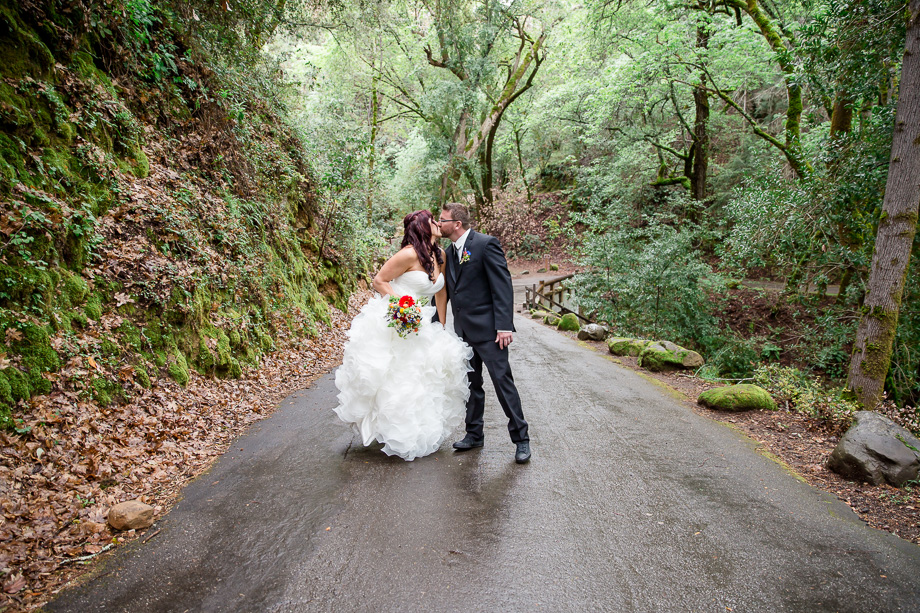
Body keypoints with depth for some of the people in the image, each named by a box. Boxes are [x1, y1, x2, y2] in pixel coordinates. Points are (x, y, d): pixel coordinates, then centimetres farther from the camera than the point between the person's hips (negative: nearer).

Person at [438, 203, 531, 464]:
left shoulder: (486, 244, -10)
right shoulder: (449, 252, 13)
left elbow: (502, 286, -15)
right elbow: (444, 290, 20)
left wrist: (504, 326, -21)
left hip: (487, 327, -7)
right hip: (463, 329, 8)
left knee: (502, 381, -4)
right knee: (471, 384, 15)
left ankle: (521, 439, 6)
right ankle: (474, 434, 27)